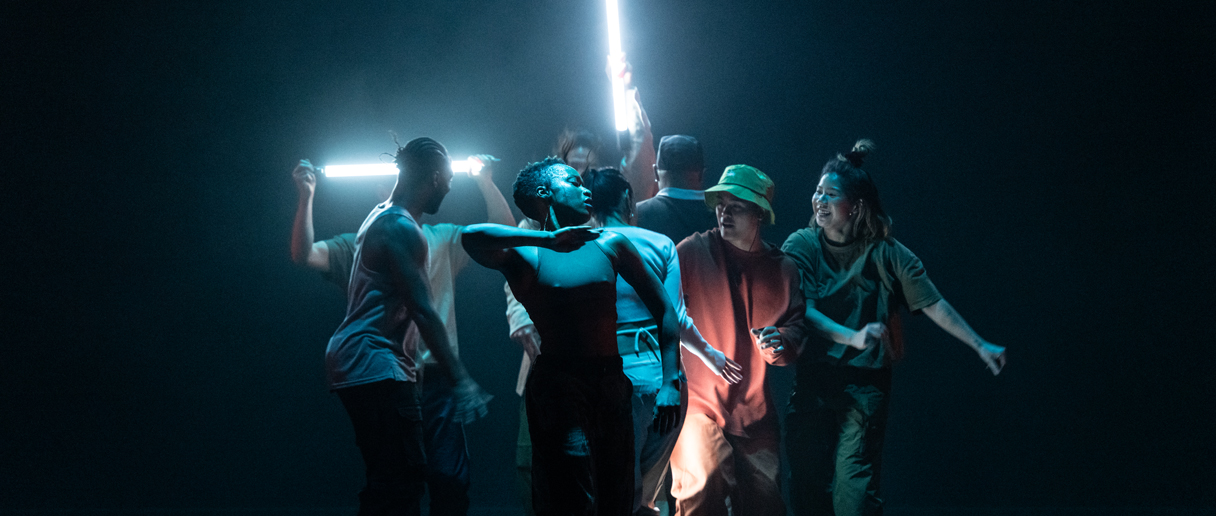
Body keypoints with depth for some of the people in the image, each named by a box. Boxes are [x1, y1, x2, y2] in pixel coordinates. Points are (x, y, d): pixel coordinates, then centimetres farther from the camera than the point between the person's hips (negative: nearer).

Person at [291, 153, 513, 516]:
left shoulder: (441, 240, 13)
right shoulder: (359, 247, 8)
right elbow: (304, 255, -5)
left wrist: (485, 182, -1)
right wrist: (306, 197, -12)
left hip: (437, 374, 1)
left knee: (449, 479, -2)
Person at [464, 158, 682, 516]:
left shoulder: (609, 245, 11)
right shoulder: (527, 255, -1)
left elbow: (663, 310, 13)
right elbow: (472, 237, -23)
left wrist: (670, 382, 3)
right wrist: (547, 238, -18)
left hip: (612, 384, 5)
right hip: (558, 388, -5)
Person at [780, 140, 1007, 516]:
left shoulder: (885, 253, 0)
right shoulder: (802, 246, 1)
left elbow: (932, 304, 0)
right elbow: (801, 309, -11)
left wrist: (980, 345, -5)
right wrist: (851, 337, -25)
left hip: (865, 385, -2)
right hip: (812, 382, 2)